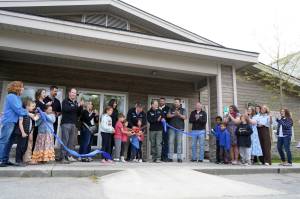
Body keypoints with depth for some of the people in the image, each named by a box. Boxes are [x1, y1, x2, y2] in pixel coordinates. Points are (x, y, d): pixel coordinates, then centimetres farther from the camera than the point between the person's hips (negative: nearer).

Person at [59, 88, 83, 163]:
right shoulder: (65, 101, 3)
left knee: (72, 141, 3)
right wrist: (77, 106, -19)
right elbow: (66, 109, -17)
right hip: (66, 123, -5)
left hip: (74, 124, 6)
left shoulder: (76, 103, 19)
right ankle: (62, 157, -3)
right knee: (65, 140, -6)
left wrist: (81, 107, 0)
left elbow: (78, 114, 16)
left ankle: (69, 156, 10)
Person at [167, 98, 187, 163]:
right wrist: (174, 115, -17)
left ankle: (179, 157, 3)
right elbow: (168, 115, 1)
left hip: (180, 128, -1)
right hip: (172, 128, 1)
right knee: (171, 142, -2)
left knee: (179, 143, -2)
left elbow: (185, 117, -3)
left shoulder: (183, 110, 11)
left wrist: (179, 114, -20)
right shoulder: (171, 109, 15)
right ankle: (170, 157, 2)